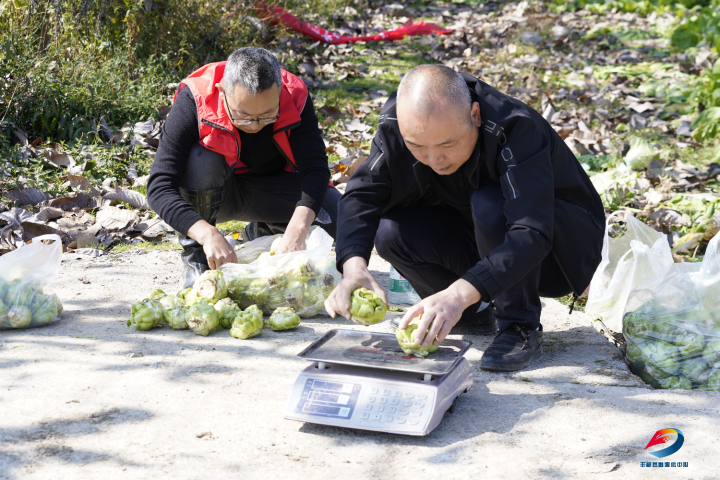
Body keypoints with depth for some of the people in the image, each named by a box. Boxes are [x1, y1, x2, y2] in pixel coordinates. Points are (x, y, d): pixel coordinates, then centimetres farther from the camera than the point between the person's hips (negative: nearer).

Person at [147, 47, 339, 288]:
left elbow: (315, 168, -29)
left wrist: (296, 231, -46)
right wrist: (208, 235, -49)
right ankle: (196, 259, -13)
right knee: (201, 160, -36)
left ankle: (262, 233, 10)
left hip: (270, 189, 2)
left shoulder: (296, 97, -24)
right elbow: (159, 187, -34)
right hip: (211, 194, -2)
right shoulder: (194, 102, -30)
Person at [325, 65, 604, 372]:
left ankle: (521, 328, -15)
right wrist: (354, 267, -40)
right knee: (391, 232, -20)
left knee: (490, 206, -36)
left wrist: (460, 293, -56)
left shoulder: (516, 130, -34)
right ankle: (469, 316, 3)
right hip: (482, 244, 5)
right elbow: (362, 193, -20)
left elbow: (532, 235, -43)